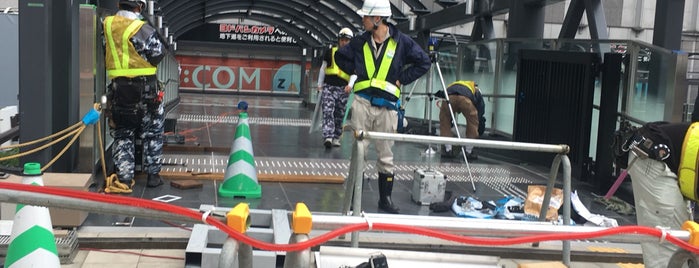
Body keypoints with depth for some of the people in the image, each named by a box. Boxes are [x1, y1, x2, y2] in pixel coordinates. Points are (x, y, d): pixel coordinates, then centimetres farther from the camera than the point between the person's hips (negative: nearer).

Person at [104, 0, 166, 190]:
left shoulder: (107, 25, -1)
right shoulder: (144, 30, -13)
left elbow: (104, 52, 10)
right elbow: (157, 56, -7)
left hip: (118, 86, 3)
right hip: (145, 87, -3)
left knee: (122, 134, 13)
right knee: (152, 133, 13)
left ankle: (124, 176, 9)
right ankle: (153, 174, 16)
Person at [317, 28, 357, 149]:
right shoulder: (330, 52, 6)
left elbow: (355, 72, -3)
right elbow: (323, 68, 15)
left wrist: (350, 85, -19)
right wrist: (320, 84, 16)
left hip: (343, 88, 1)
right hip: (329, 86, -1)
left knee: (340, 115, 9)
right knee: (328, 111, -15)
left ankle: (336, 138, 21)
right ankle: (328, 136, -23)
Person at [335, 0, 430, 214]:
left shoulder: (401, 42, -3)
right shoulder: (360, 42, 4)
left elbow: (424, 63, 1)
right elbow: (340, 57, 18)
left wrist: (402, 80, -3)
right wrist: (356, 72, 6)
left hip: (387, 106, -1)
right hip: (362, 103, 1)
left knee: (386, 155, 7)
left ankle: (385, 198, 19)